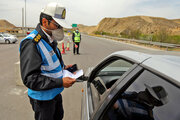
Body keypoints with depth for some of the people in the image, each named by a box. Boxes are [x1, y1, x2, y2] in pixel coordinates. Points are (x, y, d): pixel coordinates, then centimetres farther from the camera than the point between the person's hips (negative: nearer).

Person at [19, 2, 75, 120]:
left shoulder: (50, 39, 4)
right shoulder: (31, 43, -27)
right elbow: (30, 79, -30)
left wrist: (63, 67, 0)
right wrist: (60, 82, -34)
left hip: (55, 93, 9)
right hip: (43, 98, -9)